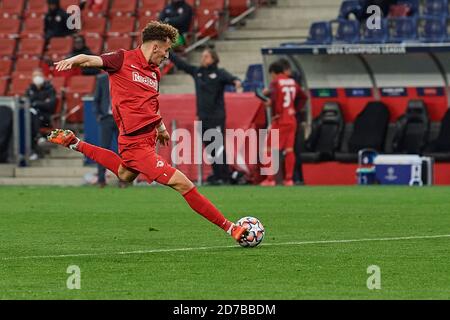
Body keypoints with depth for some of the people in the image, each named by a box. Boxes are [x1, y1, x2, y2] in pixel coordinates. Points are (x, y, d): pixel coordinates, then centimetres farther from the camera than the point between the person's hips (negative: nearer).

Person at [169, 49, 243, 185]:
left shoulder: (219, 73, -5)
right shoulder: (197, 71, 12)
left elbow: (229, 77, -24)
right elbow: (180, 63, 17)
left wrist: (236, 82, -47)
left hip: (217, 116, -6)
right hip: (203, 116, 6)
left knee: (218, 146, -9)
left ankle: (223, 176, -6)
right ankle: (216, 174, 15)